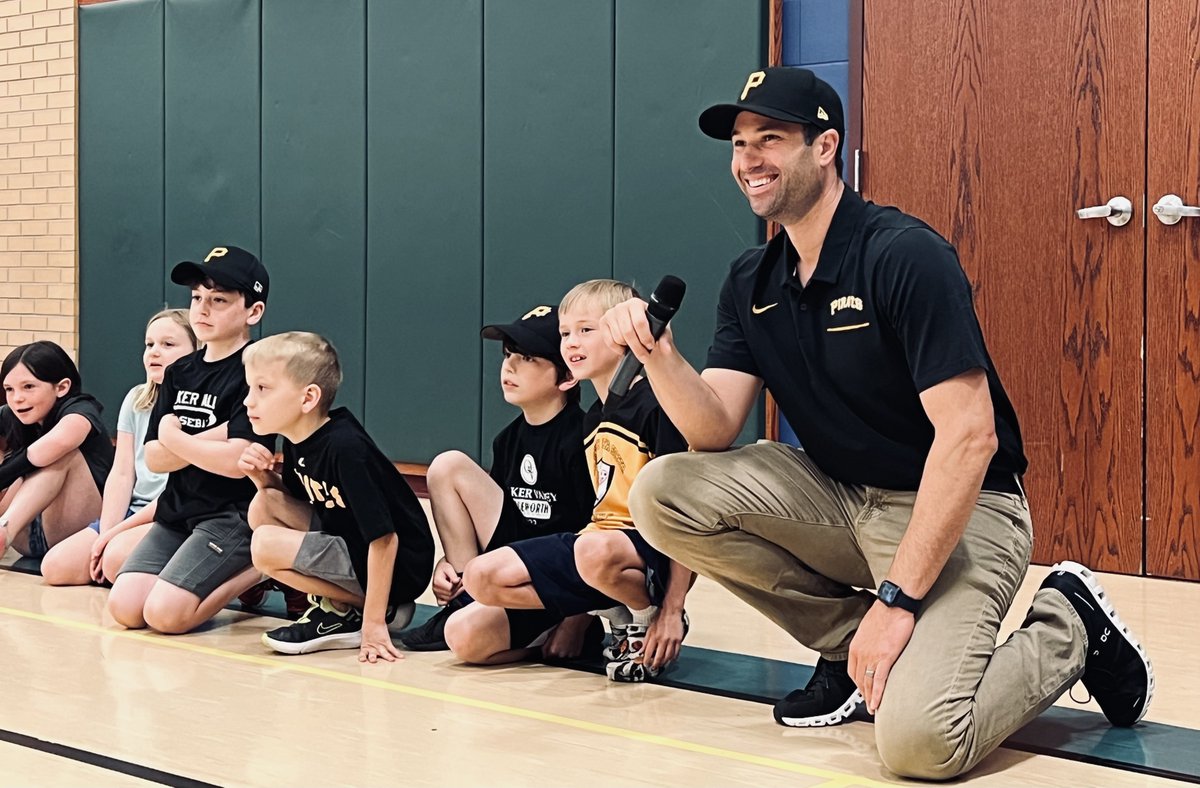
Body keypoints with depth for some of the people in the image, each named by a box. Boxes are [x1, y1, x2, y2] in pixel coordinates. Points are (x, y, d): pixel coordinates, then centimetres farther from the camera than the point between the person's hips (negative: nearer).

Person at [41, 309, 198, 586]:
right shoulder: (136, 399, 11)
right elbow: (122, 474, 7)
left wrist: (115, 533, -14)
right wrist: (105, 534, -7)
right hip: (134, 512, 7)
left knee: (118, 557, -34)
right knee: (55, 566, -11)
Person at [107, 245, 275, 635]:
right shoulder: (179, 373, 10)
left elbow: (235, 461, -22)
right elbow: (153, 459, 4)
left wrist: (173, 437, -6)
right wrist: (212, 437, -14)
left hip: (232, 516, -7)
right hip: (177, 511, 7)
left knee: (164, 614, -20)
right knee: (124, 607, -7)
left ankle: (258, 570, 1)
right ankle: (231, 572, 11)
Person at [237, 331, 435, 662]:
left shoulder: (344, 448, -24)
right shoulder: (297, 440, 1)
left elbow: (383, 538, -25)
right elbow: (292, 500, 17)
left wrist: (373, 622, -24)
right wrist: (263, 476, -5)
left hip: (397, 568, -9)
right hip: (350, 545, 9)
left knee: (266, 545, -21)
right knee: (263, 506, -1)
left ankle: (355, 611, -3)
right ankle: (333, 603, 4)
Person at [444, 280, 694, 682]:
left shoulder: (656, 405, -11)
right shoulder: (593, 419, 15)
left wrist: (671, 609, -19)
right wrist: (577, 610, 15)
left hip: (653, 550, -8)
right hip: (595, 542, 8)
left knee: (595, 552, -42)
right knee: (482, 577, -8)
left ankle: (646, 618, -8)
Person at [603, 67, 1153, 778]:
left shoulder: (904, 255, -18)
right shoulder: (751, 284, 5)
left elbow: (969, 436, -23)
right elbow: (715, 431, -3)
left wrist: (898, 598, -25)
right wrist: (659, 355, -23)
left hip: (958, 510, -7)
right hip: (839, 498, 7)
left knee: (919, 739, -29)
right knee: (663, 493, -13)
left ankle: (1068, 627, 3)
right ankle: (849, 641, 3)